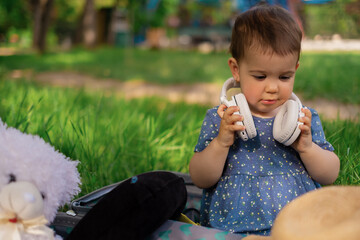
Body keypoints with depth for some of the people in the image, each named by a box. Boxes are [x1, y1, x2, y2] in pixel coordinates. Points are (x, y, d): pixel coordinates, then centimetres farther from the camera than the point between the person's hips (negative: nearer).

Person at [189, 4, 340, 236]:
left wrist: (307, 147, -11)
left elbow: (331, 175, 6)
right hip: (233, 228, -1)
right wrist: (221, 142, -18)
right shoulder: (219, 119, 0)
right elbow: (201, 179, -3)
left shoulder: (306, 119, 7)